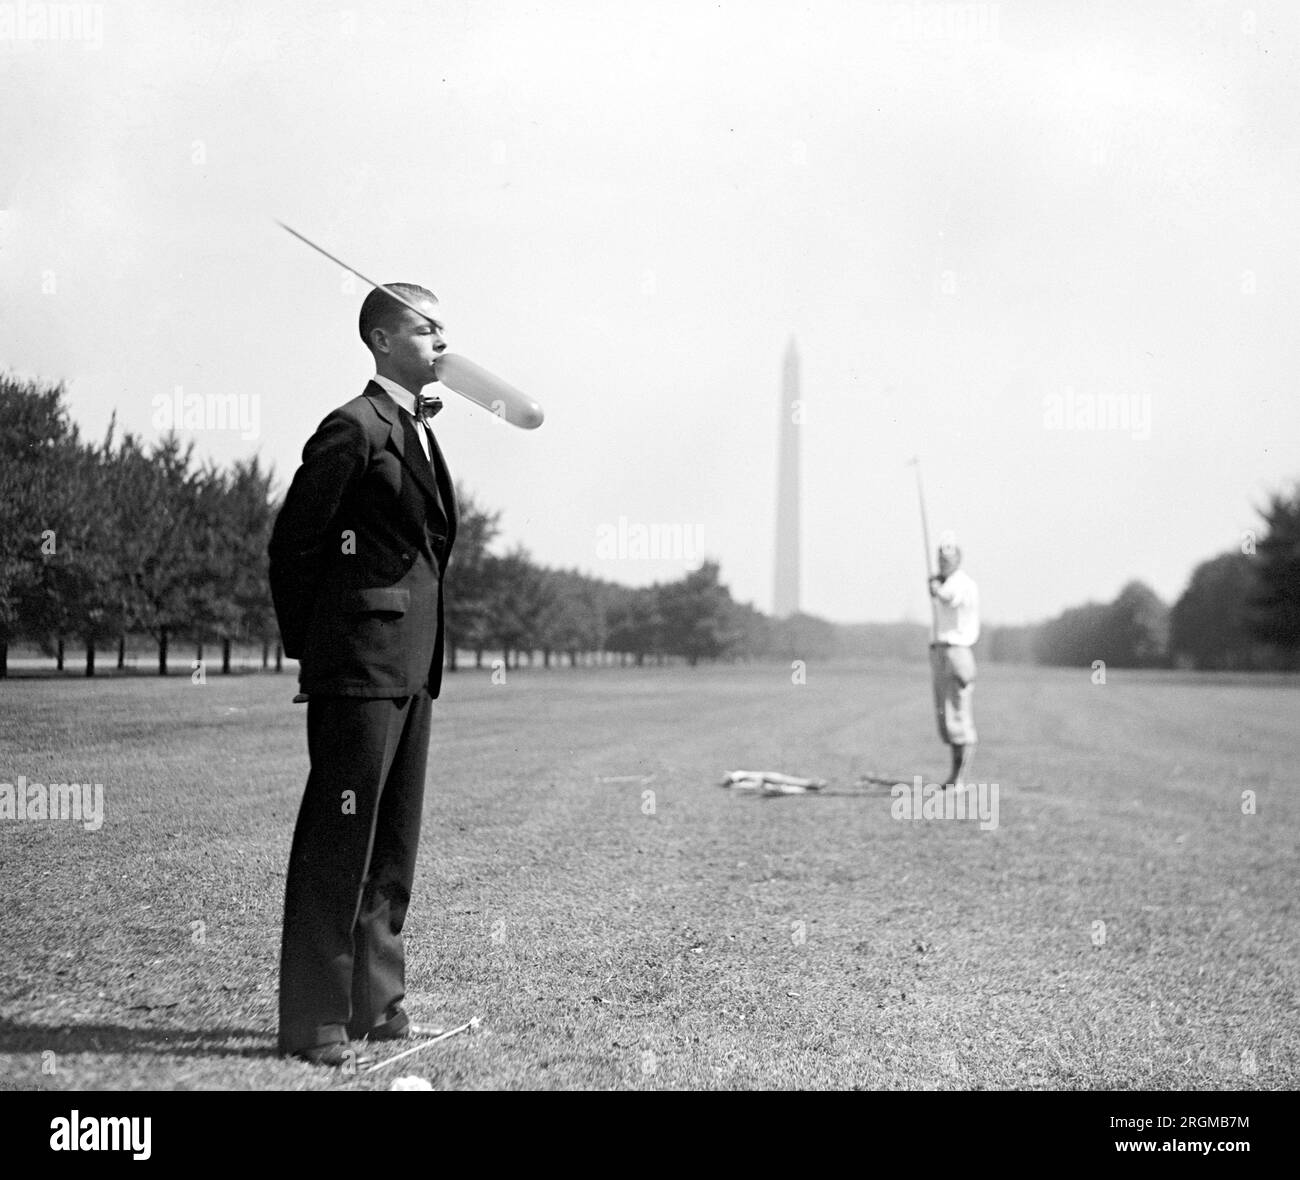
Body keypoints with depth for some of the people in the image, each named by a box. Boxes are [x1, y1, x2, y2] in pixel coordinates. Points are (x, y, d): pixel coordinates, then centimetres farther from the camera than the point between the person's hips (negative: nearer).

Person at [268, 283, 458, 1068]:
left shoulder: (420, 430, 17)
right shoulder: (354, 429, -10)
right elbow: (293, 543, -10)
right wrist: (310, 651, -5)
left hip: (412, 665, 9)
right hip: (360, 664, -9)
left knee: (393, 846, 13)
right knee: (338, 842, -4)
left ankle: (376, 1004, 22)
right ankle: (315, 1023, 3)